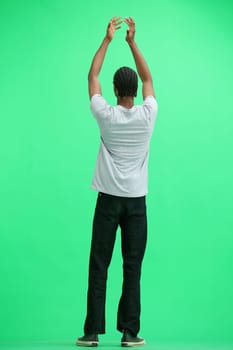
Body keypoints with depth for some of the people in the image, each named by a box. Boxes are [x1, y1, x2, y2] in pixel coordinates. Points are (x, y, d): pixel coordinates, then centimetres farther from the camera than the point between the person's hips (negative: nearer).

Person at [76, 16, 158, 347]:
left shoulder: (106, 115, -6)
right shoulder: (147, 114, -4)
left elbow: (92, 76, 6)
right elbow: (148, 78, 12)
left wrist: (108, 39, 10)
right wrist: (132, 41, 13)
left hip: (108, 199, -1)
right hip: (136, 200, 1)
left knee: (99, 268, 3)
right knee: (132, 269, 4)